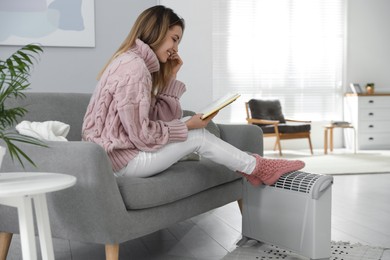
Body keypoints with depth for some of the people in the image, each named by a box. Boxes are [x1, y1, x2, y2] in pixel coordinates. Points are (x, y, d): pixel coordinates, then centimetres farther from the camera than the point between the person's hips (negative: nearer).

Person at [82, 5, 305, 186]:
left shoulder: (135, 62, 10)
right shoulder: (134, 68, -21)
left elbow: (160, 117, 7)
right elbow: (141, 135, -23)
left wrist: (171, 75, 2)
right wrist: (187, 126, -13)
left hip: (121, 147, 9)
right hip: (122, 158, -9)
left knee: (194, 128, 8)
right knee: (197, 135, -5)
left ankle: (251, 166, 12)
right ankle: (257, 168, 10)